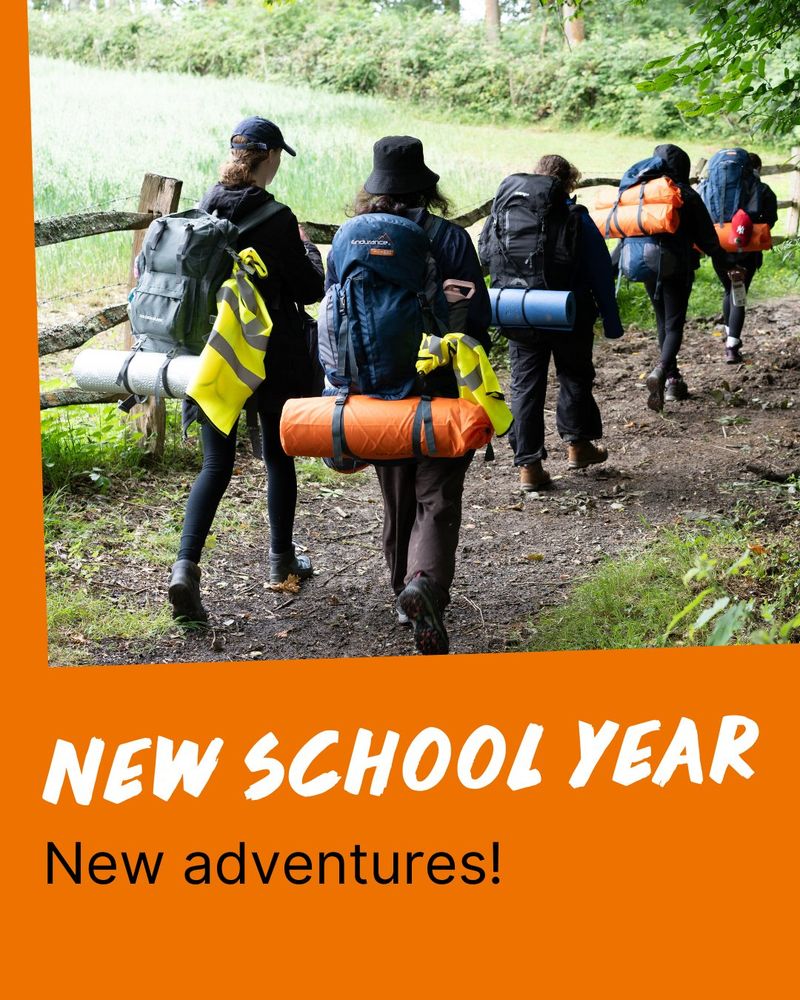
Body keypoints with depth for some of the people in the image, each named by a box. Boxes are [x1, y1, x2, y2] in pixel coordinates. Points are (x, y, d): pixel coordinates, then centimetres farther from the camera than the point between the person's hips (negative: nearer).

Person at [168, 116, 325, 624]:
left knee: (217, 463, 6)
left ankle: (186, 566, -12)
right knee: (279, 455, 15)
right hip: (274, 358, -4)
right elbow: (310, 288, -8)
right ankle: (282, 559, 30)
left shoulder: (202, 212, 0)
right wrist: (307, 248, 10)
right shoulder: (276, 219, -15)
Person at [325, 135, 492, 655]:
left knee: (397, 500, 20)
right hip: (439, 396, -3)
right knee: (437, 501, -3)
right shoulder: (448, 237, -7)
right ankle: (427, 583, -28)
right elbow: (476, 321, -6)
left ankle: (405, 589, 32)